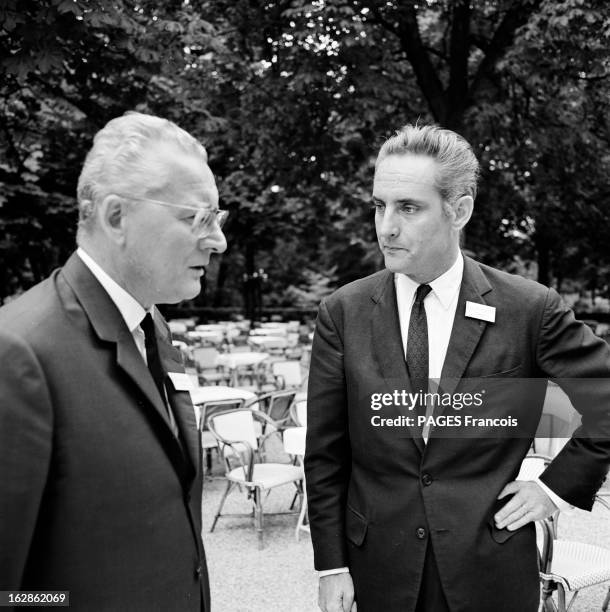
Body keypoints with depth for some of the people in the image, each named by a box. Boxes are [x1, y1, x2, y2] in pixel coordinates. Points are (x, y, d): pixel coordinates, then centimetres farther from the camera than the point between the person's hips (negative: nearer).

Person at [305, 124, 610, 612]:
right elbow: (325, 454, -2)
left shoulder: (530, 309, -10)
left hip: (491, 571, -1)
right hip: (380, 570, 1)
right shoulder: (343, 313, -6)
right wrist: (332, 567, -3)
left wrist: (558, 485, -4)